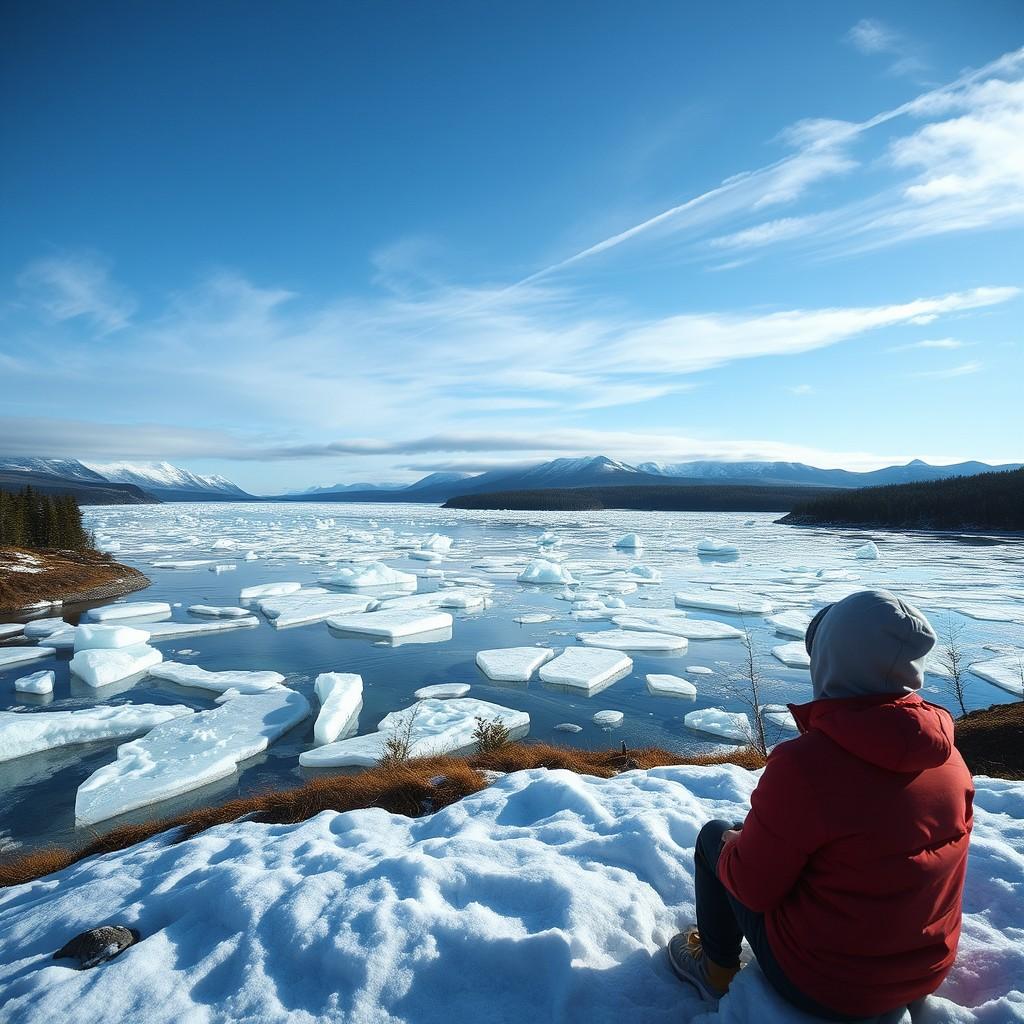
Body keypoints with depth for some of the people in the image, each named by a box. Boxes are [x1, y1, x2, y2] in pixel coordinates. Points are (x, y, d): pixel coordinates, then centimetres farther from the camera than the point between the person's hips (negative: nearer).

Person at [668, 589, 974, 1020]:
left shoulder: (804, 764, -31)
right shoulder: (950, 757, -11)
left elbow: (752, 887, -19)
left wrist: (732, 844, 3)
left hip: (824, 989, -5)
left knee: (715, 836, 11)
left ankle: (717, 967, 29)